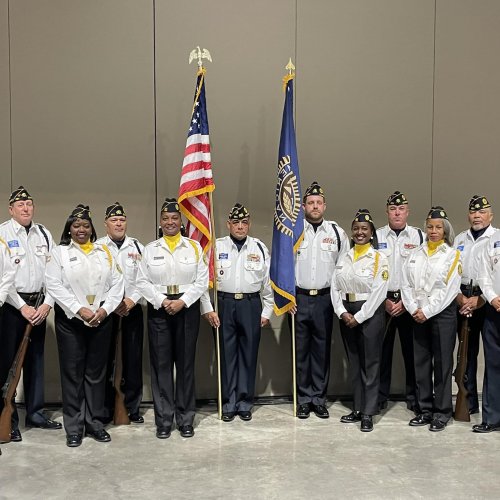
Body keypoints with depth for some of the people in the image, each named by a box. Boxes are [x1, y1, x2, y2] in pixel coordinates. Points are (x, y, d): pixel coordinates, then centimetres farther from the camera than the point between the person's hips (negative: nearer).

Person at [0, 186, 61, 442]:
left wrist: (47, 303, -5)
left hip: (38, 304, 5)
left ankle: (35, 412, 24)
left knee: (35, 359, 12)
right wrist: (22, 306, -13)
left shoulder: (44, 234, 9)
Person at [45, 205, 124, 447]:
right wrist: (79, 310, -15)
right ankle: (73, 427, 10)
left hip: (102, 319, 2)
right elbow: (54, 285, -7)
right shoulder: (60, 252, 4)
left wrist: (104, 309, -9)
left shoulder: (104, 251, 11)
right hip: (71, 319, -2)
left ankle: (94, 422, 18)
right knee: (72, 373, 2)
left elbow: (117, 283, 5)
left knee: (96, 372, 8)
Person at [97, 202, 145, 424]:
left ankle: (133, 408, 14)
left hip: (132, 308, 2)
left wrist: (132, 300, -9)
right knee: (105, 359, 3)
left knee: (133, 359, 4)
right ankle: (105, 408, 13)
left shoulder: (138, 247, 8)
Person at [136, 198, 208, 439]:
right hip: (158, 309, 0)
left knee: (186, 364, 3)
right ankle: (163, 421, 10)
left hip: (187, 308, 0)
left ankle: (185, 419, 13)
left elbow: (202, 280, 0)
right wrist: (161, 301, -10)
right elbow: (142, 281, 2)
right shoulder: (150, 249, 8)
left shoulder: (194, 247, 6)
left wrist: (182, 301, -11)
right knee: (161, 364, 1)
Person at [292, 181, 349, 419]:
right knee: (301, 350, 5)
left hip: (325, 299, 1)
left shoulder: (337, 232, 5)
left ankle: (319, 399, 19)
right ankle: (303, 399, 17)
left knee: (322, 350, 7)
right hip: (299, 298, -1)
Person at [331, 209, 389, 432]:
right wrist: (342, 312, -8)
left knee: (370, 363, -1)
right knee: (354, 363, 11)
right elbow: (335, 287, 6)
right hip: (346, 314, 5)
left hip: (370, 313, -5)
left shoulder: (379, 258, -4)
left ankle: (368, 413, 5)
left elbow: (378, 292, -11)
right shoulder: (344, 258, 10)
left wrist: (359, 317, -14)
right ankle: (357, 409, 21)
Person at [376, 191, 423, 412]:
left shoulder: (419, 236, 4)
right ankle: (380, 396, 14)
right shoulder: (376, 236, 6)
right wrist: (384, 300, -3)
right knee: (382, 350, 4)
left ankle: (413, 397, 16)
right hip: (382, 301, 1)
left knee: (412, 350, 3)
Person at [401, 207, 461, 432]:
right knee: (421, 363, 7)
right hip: (418, 315, 4)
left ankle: (442, 412, 10)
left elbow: (449, 289, -10)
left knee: (442, 363, 1)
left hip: (442, 314, -4)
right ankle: (425, 409, 17)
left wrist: (427, 311, -14)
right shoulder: (416, 254, 11)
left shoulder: (453, 255, -1)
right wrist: (414, 309, -8)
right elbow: (406, 284, 6)